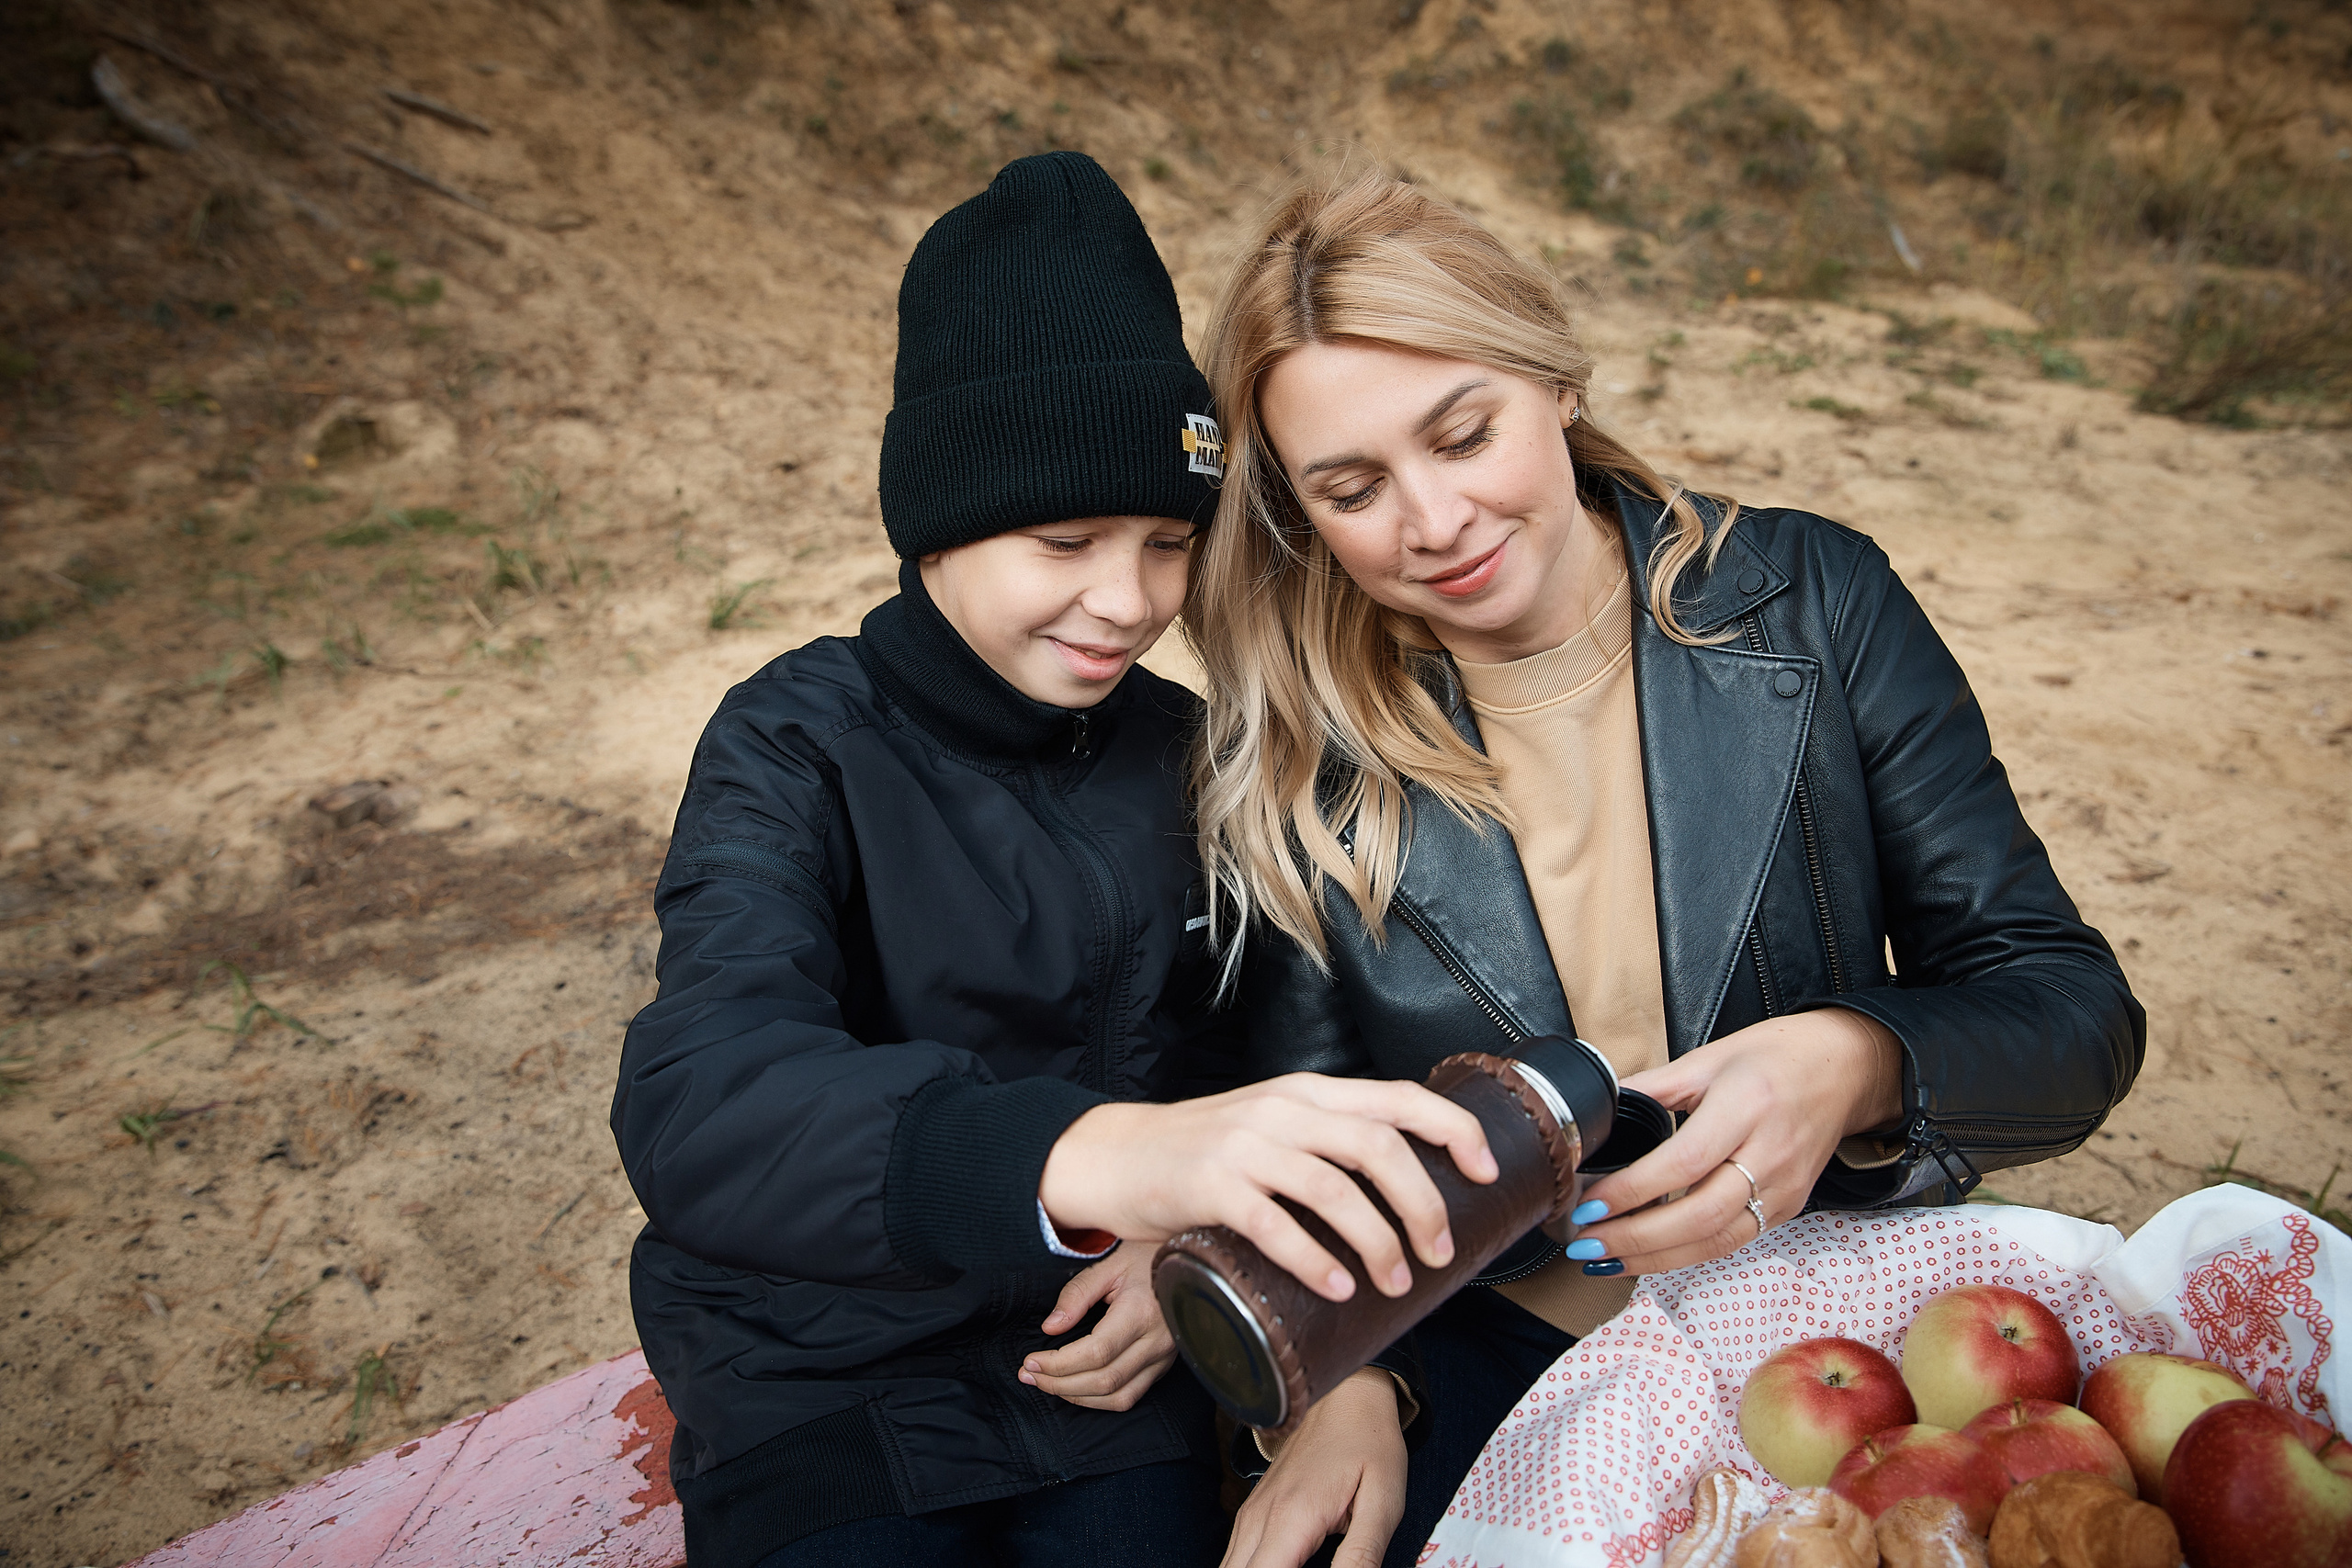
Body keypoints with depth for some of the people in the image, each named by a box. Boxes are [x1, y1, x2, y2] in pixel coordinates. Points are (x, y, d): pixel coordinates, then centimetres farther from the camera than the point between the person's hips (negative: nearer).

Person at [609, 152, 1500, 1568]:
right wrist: (1102, 1156, -48)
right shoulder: (802, 750, -14)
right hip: (823, 1398, -2)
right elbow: (698, 1105, -31)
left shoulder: (1181, 749, -1)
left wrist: (1197, 1242, -13)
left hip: (1100, 1371, 3)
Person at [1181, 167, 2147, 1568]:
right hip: (1487, 1372, 0)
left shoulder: (1812, 602, -6)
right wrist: (1339, 1383, -18)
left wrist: (1857, 1069, -25)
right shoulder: (1292, 750, -5)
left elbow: (2072, 1010, -4)